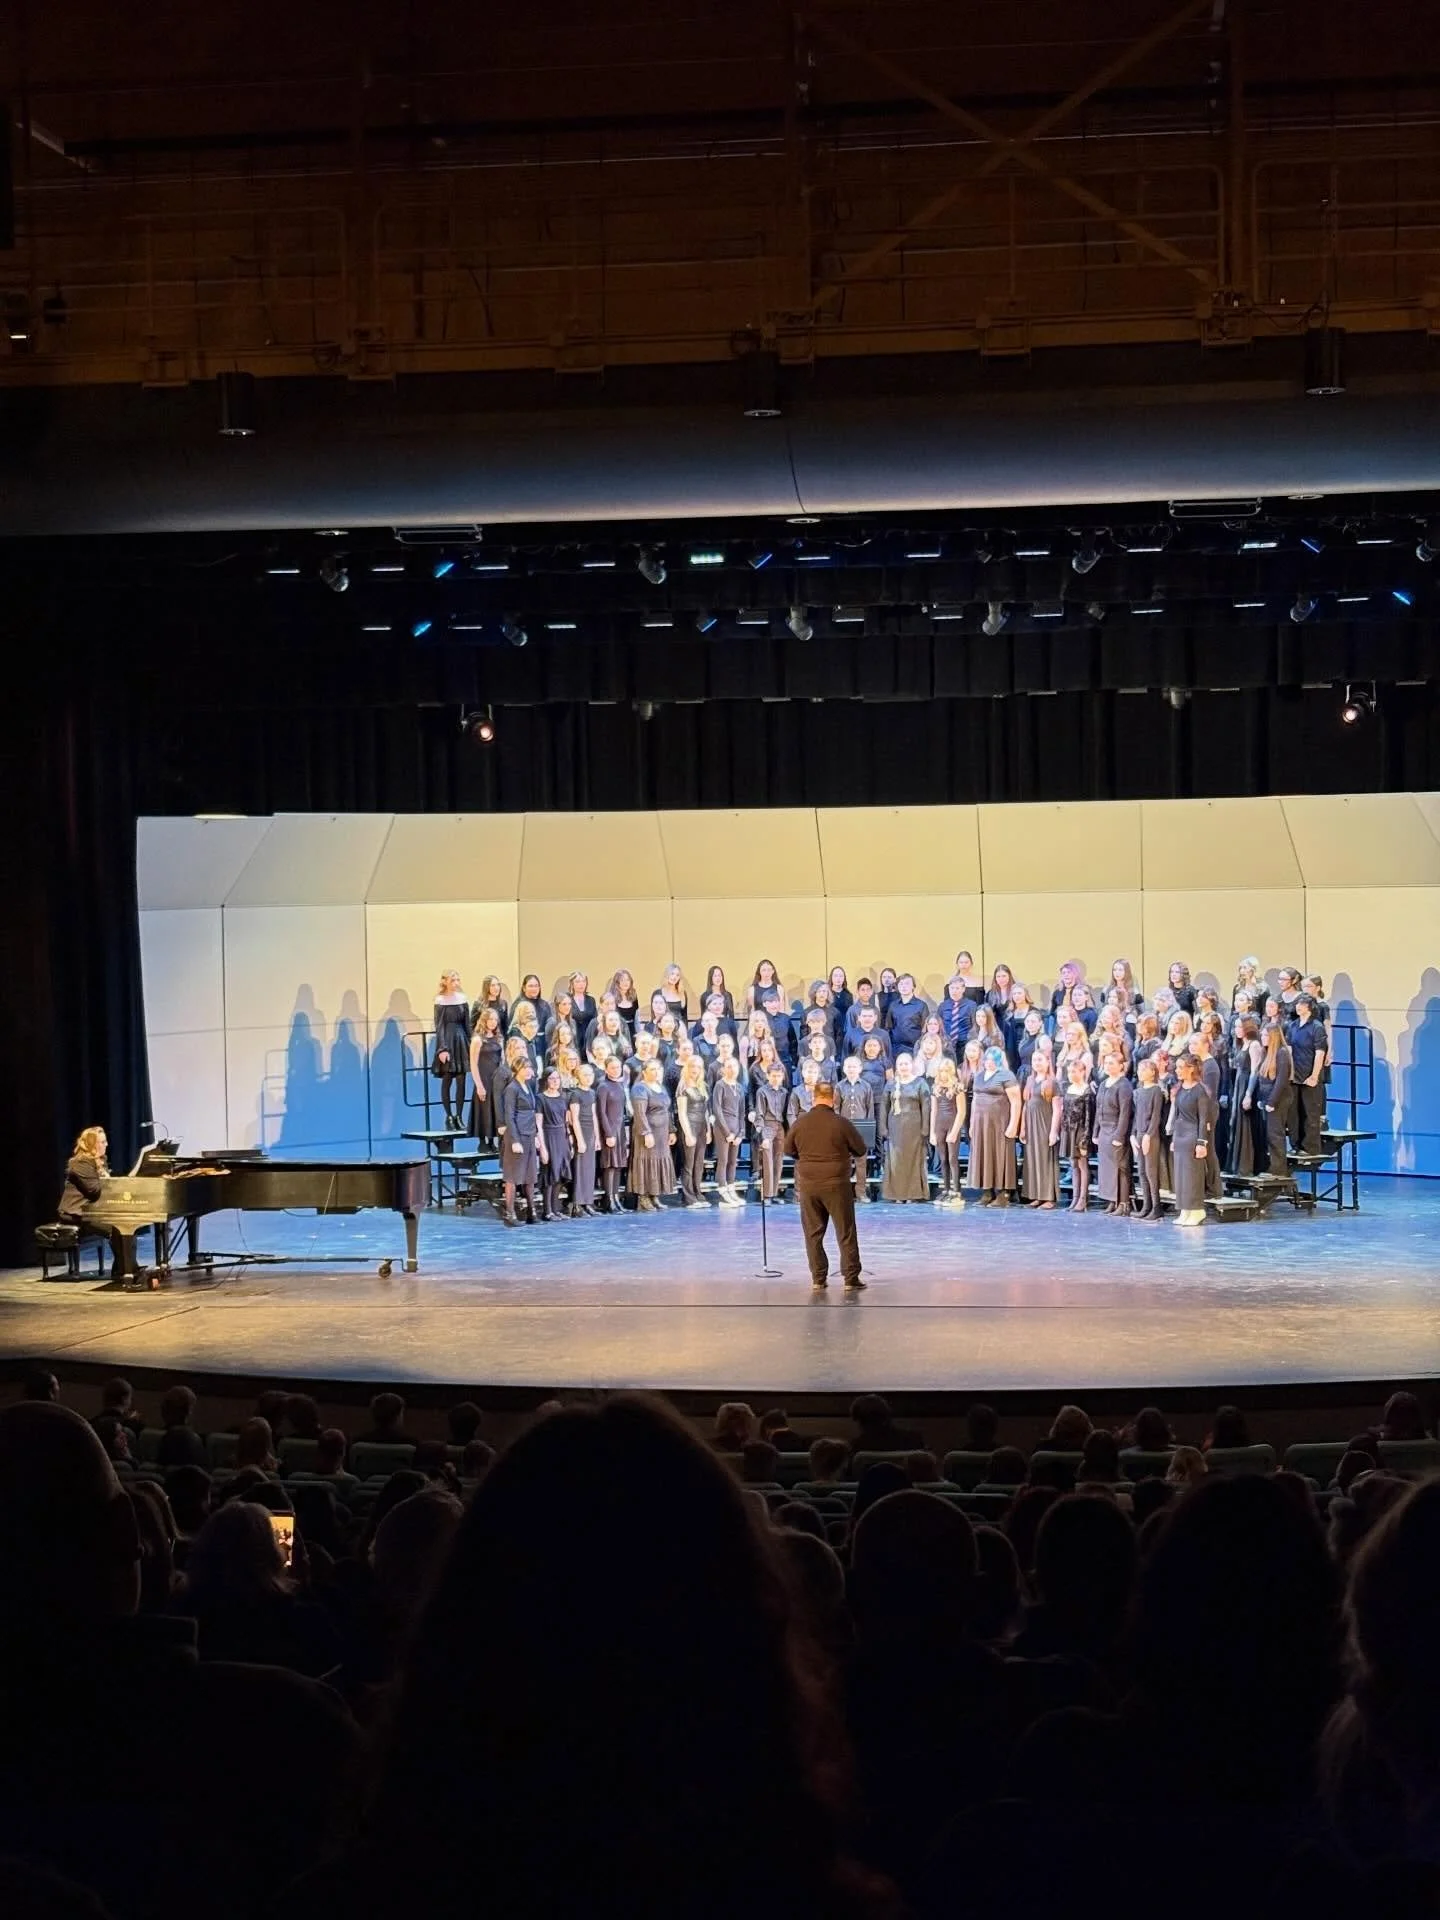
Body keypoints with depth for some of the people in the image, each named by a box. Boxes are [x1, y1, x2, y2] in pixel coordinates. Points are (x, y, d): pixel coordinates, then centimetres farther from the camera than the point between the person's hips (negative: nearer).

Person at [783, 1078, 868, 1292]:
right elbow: (861, 1149, -2)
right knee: (846, 1233, 4)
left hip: (808, 1184, 3)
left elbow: (788, 1149, 10)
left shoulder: (800, 1123, -4)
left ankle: (818, 1278, 11)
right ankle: (851, 1278, 3)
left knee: (813, 1233, 11)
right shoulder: (840, 1123, -12)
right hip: (837, 1184, -3)